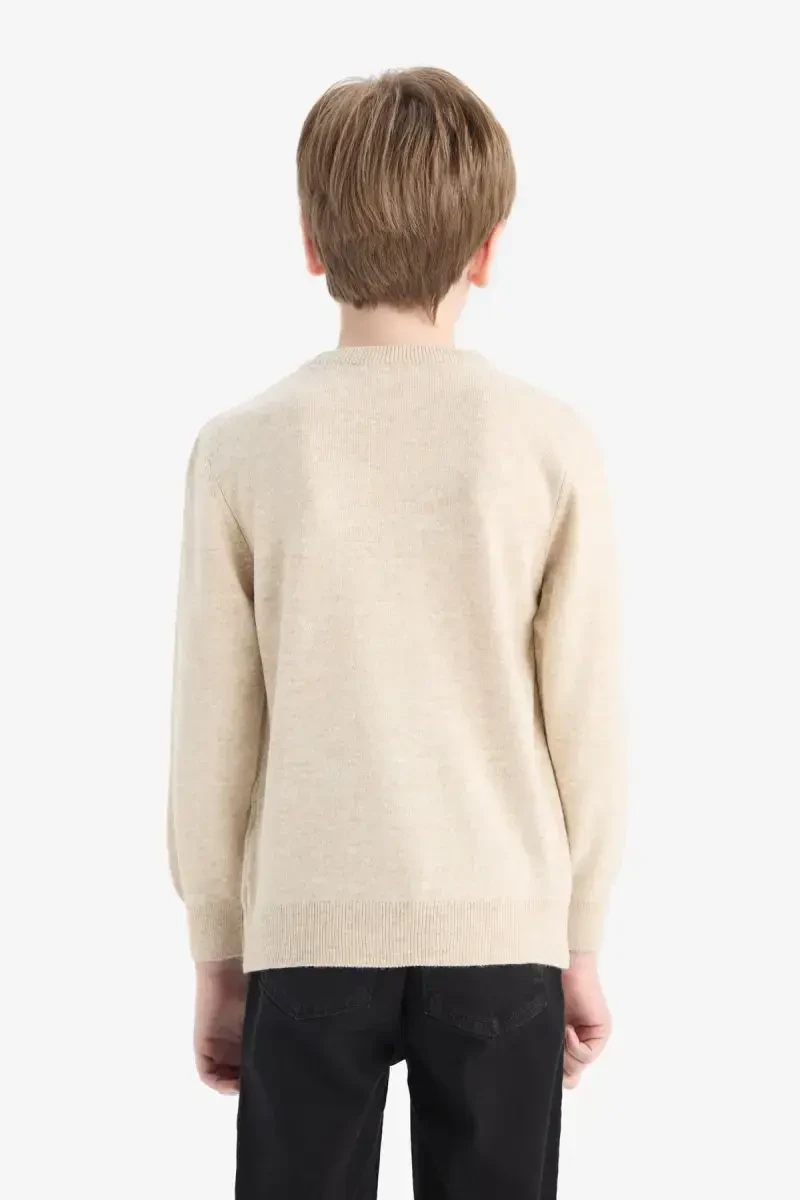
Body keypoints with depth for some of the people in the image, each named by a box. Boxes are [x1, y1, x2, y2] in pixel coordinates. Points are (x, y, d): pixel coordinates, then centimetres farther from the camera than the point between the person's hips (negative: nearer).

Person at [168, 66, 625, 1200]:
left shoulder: (245, 447, -4)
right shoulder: (550, 444, -4)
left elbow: (213, 732, -1)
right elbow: (587, 718, -1)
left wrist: (218, 956, 11)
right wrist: (581, 943, 11)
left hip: (308, 928, 0)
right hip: (503, 926, 0)